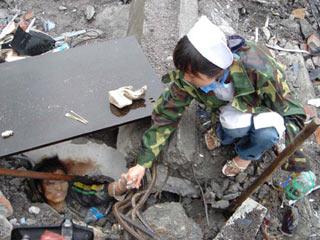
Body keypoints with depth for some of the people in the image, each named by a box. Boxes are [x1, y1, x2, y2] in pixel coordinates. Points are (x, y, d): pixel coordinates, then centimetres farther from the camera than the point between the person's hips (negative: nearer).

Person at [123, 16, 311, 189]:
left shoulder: (259, 70, -40)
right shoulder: (187, 77, -29)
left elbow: (292, 114, -25)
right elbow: (166, 115, -16)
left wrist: (298, 163, -25)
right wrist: (143, 163, -15)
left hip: (263, 110, -1)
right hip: (232, 113, 2)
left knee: (268, 132, -36)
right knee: (232, 121, -35)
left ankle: (247, 154, 0)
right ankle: (223, 135, 4)